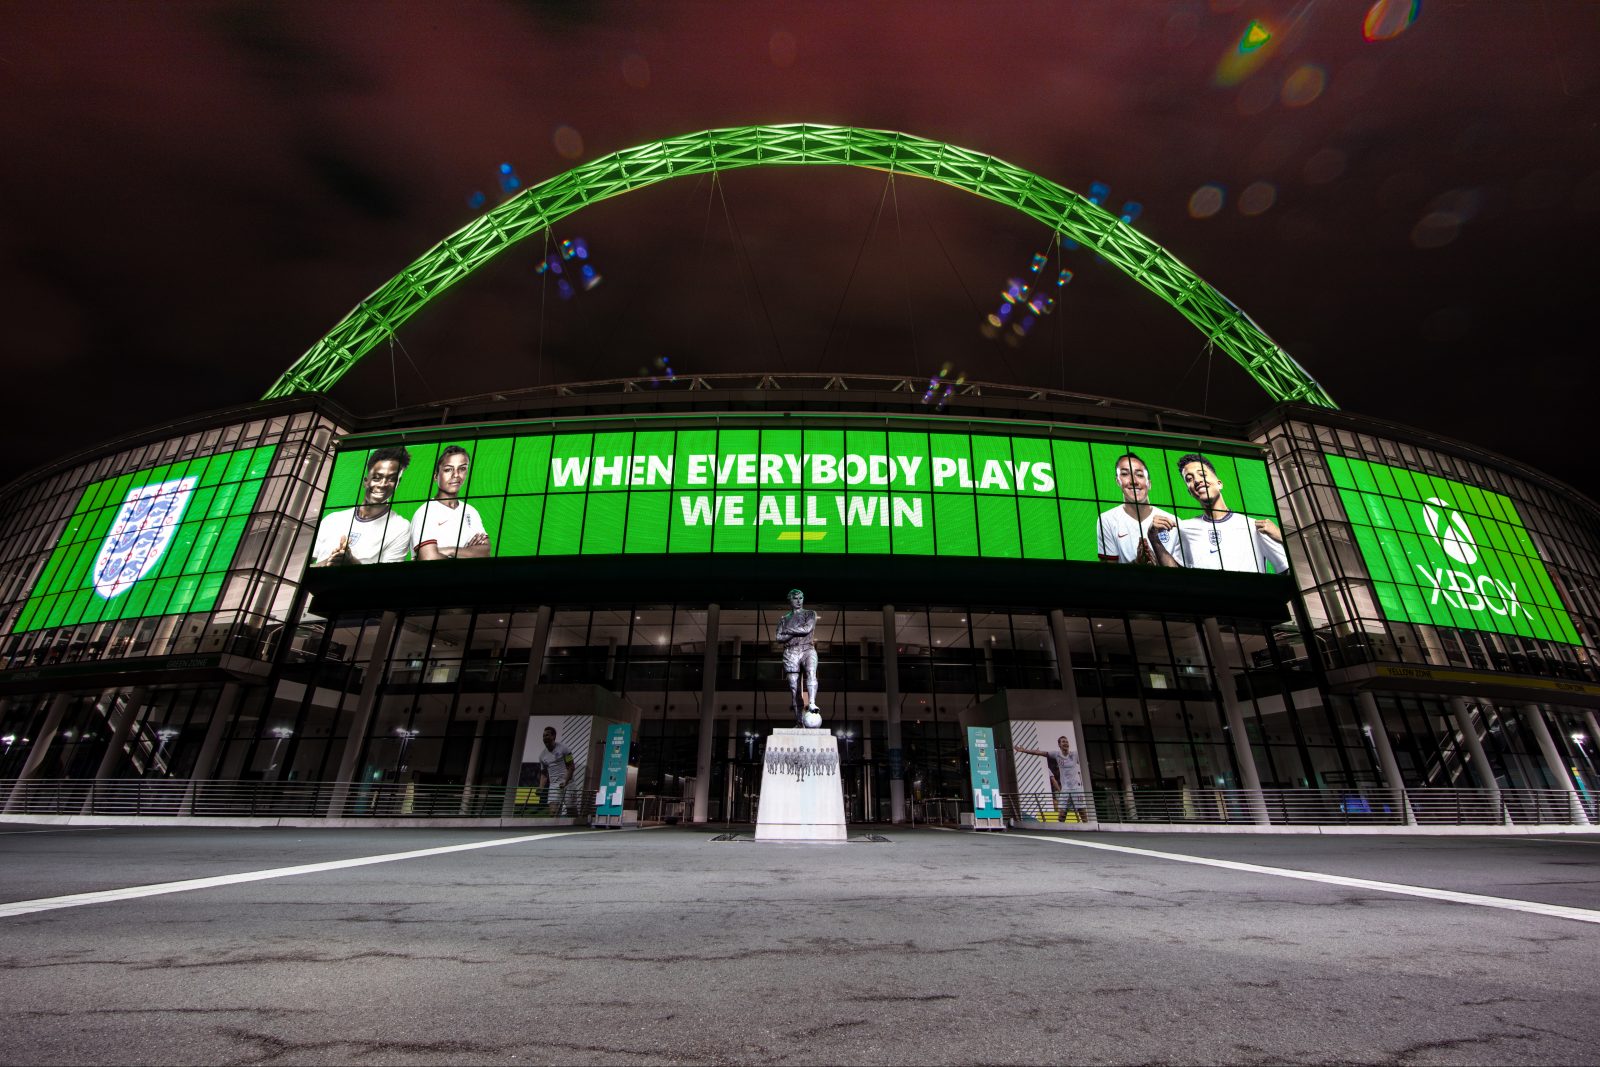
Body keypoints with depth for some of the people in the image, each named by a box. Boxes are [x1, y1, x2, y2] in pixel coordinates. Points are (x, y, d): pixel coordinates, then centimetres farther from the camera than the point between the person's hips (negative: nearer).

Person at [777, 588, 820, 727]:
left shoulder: (810, 614, 14)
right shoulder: (784, 619, 18)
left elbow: (807, 629, -4)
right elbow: (779, 637, 4)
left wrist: (789, 631, 0)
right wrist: (797, 632, -5)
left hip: (808, 649, -1)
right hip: (791, 652, 2)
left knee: (811, 672, -32)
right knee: (794, 687, -4)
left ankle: (811, 704, -47)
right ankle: (799, 720, -1)